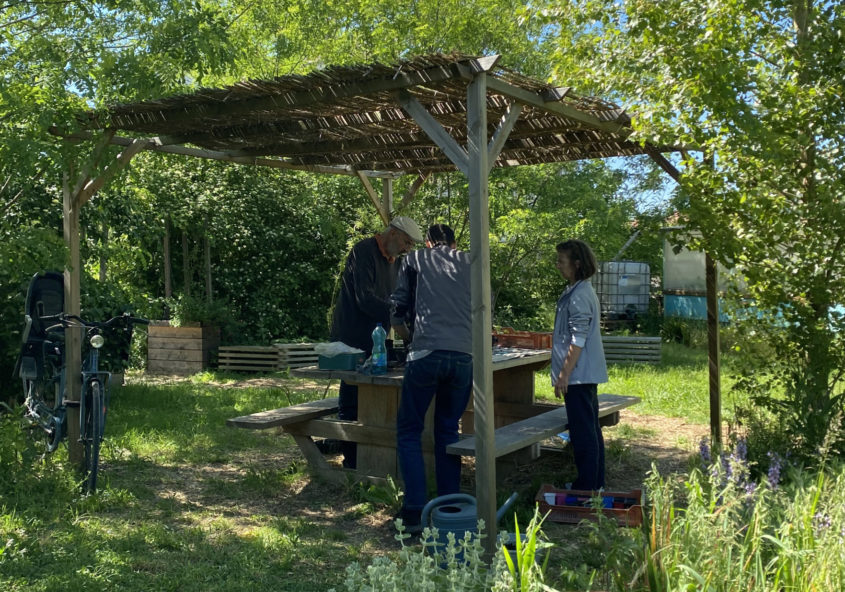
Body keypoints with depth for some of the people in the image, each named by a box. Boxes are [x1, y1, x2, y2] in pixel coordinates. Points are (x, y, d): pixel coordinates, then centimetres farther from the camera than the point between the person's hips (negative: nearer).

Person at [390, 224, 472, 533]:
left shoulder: (415, 260, 15)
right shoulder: (470, 263, 20)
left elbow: (398, 308, 17)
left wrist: (406, 334, 36)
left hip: (425, 354, -3)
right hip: (463, 356, 3)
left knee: (409, 432, 7)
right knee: (448, 432, 16)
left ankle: (414, 512, -1)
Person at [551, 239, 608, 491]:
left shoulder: (579, 296, -17)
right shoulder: (583, 291, 15)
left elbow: (578, 341, -21)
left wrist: (564, 374, -18)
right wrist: (565, 372, 23)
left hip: (578, 375, -11)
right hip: (588, 374, 11)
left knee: (583, 432, -4)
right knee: (591, 430, 15)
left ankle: (587, 487, 2)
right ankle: (596, 484, 24)